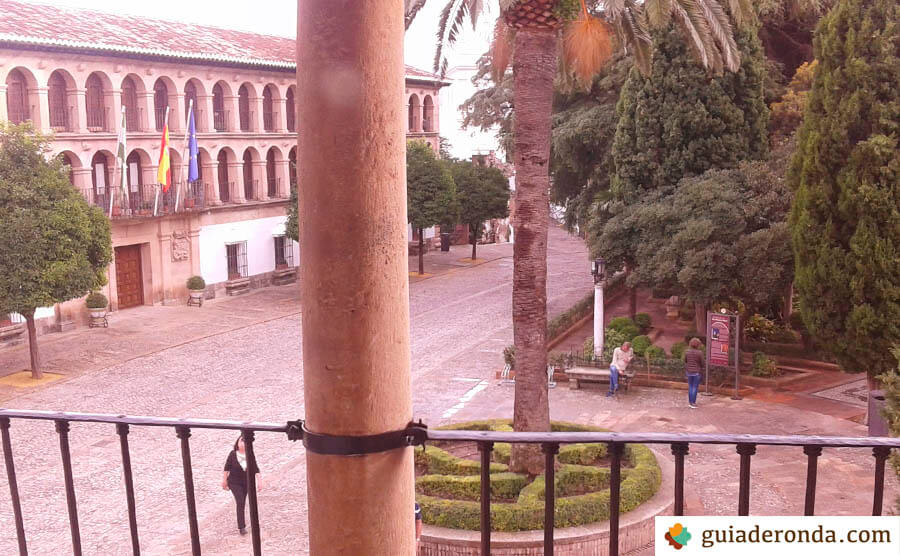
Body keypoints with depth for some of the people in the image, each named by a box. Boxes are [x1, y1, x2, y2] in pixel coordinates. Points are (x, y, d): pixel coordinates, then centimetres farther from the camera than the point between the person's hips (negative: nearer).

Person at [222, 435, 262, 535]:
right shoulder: (233, 454, -15)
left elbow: (256, 470, -10)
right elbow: (227, 468, -4)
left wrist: (260, 481, -17)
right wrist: (224, 480, 2)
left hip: (246, 482, 3)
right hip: (234, 483, -3)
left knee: (242, 503, 14)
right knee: (240, 502, -15)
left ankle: (241, 522, 36)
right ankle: (241, 527, -12)